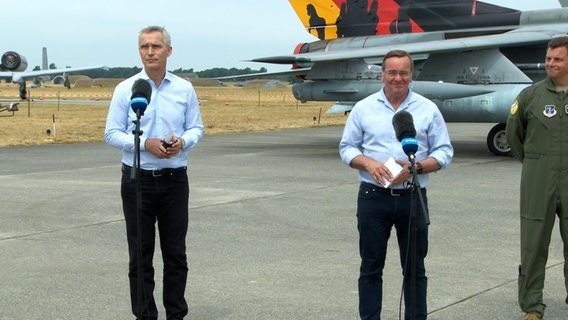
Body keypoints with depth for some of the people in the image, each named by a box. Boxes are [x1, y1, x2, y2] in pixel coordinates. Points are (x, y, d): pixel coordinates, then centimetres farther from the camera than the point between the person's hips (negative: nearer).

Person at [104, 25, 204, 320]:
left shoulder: (184, 89, 6)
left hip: (175, 180, 2)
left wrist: (182, 141, -14)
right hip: (138, 181, -2)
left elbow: (196, 128, 8)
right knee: (140, 254, 4)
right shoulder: (126, 89, -1)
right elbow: (112, 133, -3)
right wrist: (145, 144, -18)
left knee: (175, 252, 8)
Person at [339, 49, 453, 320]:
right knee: (371, 267, 6)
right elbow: (347, 148, 6)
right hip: (373, 196, 0)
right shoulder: (364, 108, 5)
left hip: (413, 197, 0)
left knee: (415, 267, 8)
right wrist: (369, 163, -14)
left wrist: (416, 167, -14)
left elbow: (444, 152, 3)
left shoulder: (428, 109, 4)